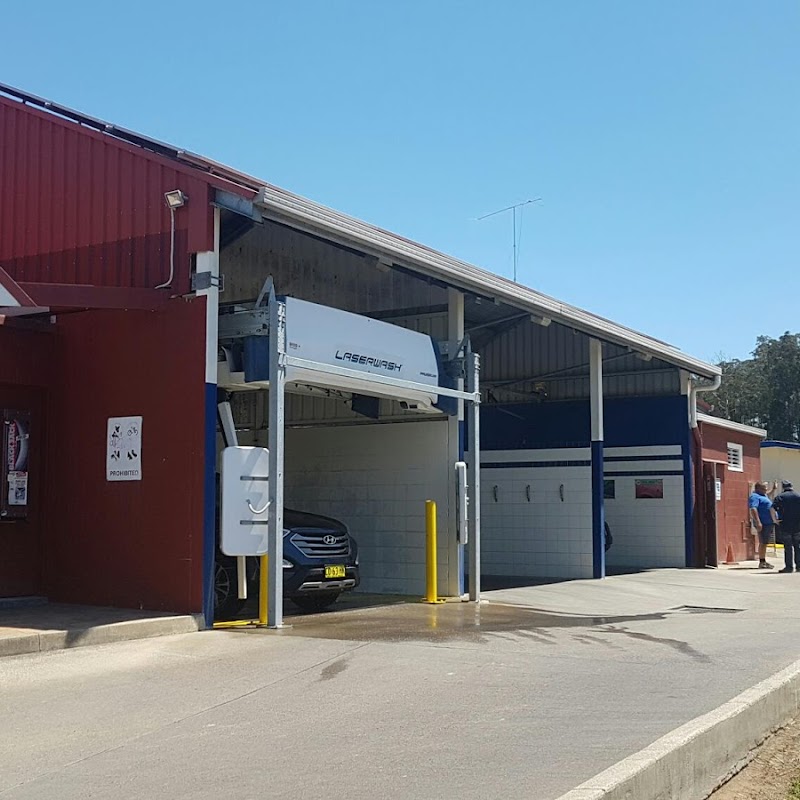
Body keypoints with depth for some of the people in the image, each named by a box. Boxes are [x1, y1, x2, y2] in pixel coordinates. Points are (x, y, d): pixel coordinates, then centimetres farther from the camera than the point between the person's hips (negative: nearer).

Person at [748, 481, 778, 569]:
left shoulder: (764, 496, 20)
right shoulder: (755, 497, -11)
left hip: (770, 523, 10)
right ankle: (762, 562, -10)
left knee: (765, 542, 12)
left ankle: (763, 561, 17)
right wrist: (758, 522, -32)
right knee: (763, 543, -10)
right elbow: (753, 509, -24)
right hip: (763, 524, -10)